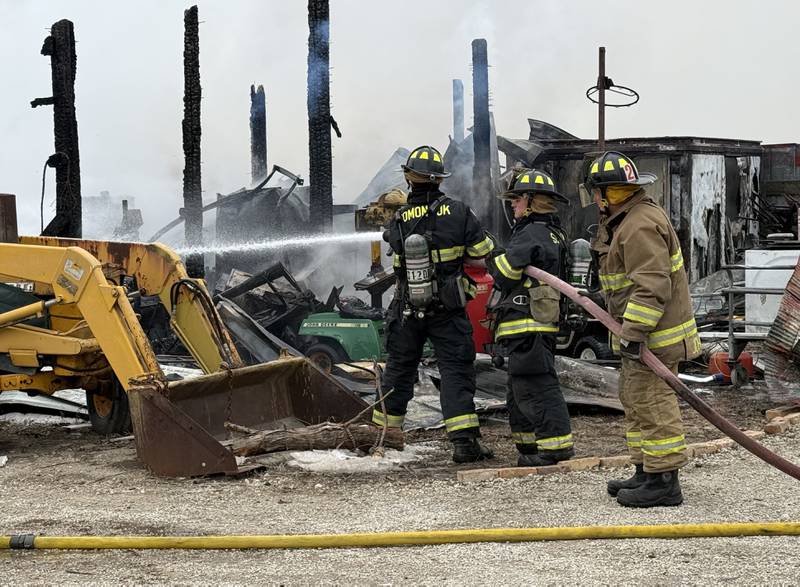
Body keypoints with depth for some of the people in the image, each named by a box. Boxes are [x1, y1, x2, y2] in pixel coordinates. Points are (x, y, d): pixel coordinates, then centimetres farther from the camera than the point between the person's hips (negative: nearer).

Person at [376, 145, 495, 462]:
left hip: (406, 311, 2)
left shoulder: (398, 221, -7)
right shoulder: (457, 212, -11)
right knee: (456, 371, 1)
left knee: (399, 368, 17)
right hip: (447, 311, -2)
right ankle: (464, 441, -9)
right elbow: (484, 251, -5)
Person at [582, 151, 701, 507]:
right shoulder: (625, 221, 16)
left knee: (652, 403, -8)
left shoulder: (641, 226, -20)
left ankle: (663, 482, -4)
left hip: (654, 334, -11)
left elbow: (652, 285, -27)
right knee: (634, 400, 17)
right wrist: (628, 330, 27)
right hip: (638, 332, 11)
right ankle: (645, 473, 25)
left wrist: (633, 333, -27)